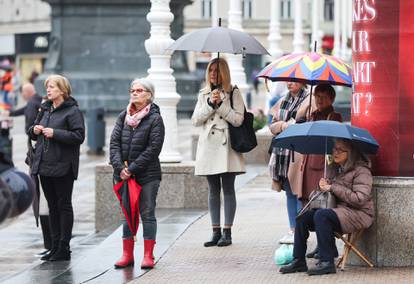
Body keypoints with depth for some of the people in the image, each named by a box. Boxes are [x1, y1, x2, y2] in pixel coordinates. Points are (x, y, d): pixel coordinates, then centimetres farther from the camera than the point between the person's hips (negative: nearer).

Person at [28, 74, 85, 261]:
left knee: (64, 206, -2)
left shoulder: (72, 111, -8)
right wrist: (34, 130, 1)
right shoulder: (45, 109, 15)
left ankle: (64, 248, 2)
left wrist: (55, 133, -20)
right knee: (52, 206, 11)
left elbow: (79, 136, -17)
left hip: (63, 167, -7)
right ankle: (55, 247, 16)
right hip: (44, 165, 7)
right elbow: (33, 133, 24)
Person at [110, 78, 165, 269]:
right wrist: (119, 167, -11)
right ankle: (127, 255, 14)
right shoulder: (123, 116, 9)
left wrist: (132, 169, -16)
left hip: (147, 175, -5)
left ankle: (148, 255, 3)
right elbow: (114, 142, 3)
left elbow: (153, 149, -12)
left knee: (147, 213, -1)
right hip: (124, 174, 5)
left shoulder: (155, 119, -5)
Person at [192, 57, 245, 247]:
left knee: (228, 189, -3)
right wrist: (210, 103, -7)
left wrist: (220, 103, -14)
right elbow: (195, 120, 4)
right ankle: (216, 232, 10)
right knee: (213, 191, 7)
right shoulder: (204, 94, 14)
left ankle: (227, 232, 0)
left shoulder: (233, 93, 1)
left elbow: (238, 119, -9)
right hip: (208, 145, 4)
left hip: (226, 146, -4)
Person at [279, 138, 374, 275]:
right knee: (303, 216, -12)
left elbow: (359, 199, -19)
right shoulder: (333, 169, 15)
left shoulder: (361, 171, -9)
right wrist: (324, 185, -2)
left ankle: (327, 262, -28)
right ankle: (299, 261, -9)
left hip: (358, 214, -8)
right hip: (338, 211, 8)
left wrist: (333, 188, -16)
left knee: (321, 215, -32)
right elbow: (327, 190, 24)